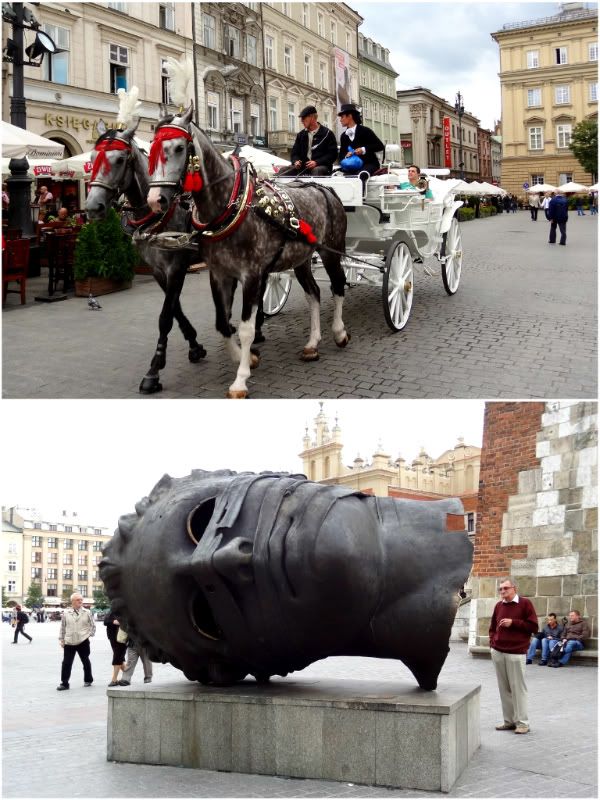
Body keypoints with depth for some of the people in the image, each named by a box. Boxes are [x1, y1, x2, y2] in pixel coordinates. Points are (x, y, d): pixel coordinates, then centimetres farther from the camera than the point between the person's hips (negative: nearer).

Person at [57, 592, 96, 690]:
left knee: (85, 661, 13)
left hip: (83, 642, 0)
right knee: (66, 663, -4)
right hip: (69, 642, 0)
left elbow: (93, 626, 7)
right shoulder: (66, 613, 1)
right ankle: (64, 683, 3)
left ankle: (88, 680, 29)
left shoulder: (87, 612, -1)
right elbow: (62, 627, 9)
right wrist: (61, 639, 8)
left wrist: (89, 635, -2)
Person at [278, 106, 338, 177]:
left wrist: (316, 162, -18)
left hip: (320, 166, -5)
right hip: (303, 167, 5)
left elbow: (333, 154, -5)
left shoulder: (327, 133, 3)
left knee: (317, 171, -41)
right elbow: (295, 152, 21)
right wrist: (296, 161, -5)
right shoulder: (301, 134, 19)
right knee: (284, 170, -19)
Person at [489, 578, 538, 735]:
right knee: (504, 688, 8)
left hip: (516, 653, -5)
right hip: (497, 652, 5)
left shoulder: (525, 603, -3)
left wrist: (513, 623, -13)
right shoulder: (498, 606, 13)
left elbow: (533, 626, -5)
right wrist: (492, 642, 8)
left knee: (518, 687, -3)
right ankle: (509, 720, 15)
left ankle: (522, 722, 3)